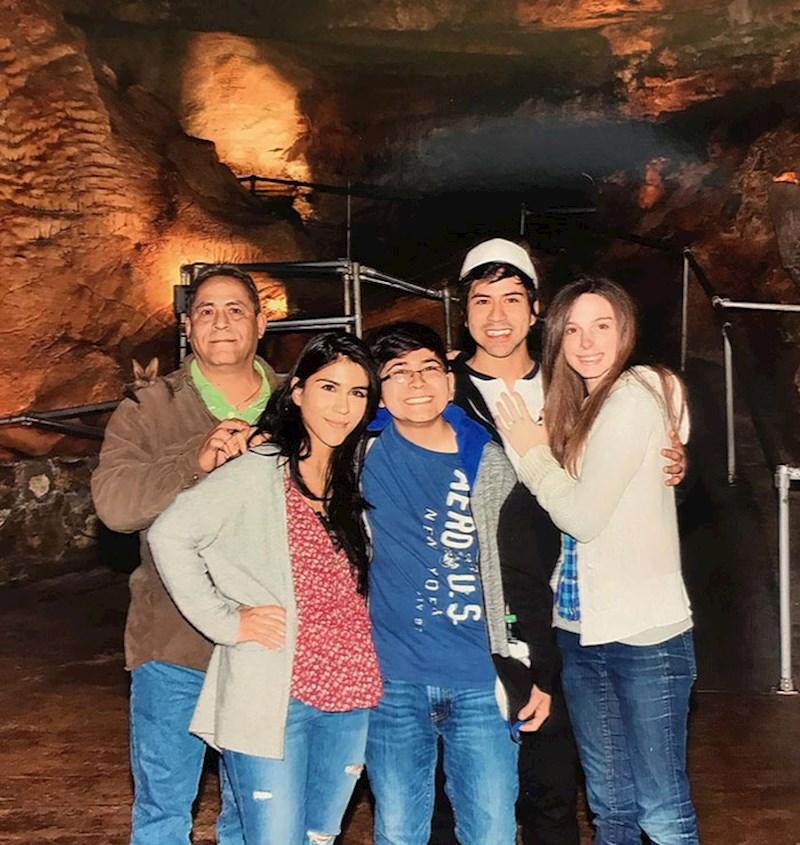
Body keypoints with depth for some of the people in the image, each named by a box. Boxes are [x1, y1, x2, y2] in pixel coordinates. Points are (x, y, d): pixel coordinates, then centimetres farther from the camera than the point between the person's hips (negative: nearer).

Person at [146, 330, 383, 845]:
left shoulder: (358, 477, 10)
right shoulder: (257, 474, -9)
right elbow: (169, 536, -13)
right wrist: (225, 620, -13)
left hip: (352, 697, 6)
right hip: (274, 697, -6)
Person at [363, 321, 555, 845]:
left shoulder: (490, 463, 1)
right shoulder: (361, 455, -1)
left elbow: (526, 574, 5)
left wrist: (542, 671, 6)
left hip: (481, 683, 0)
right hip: (392, 683, 0)